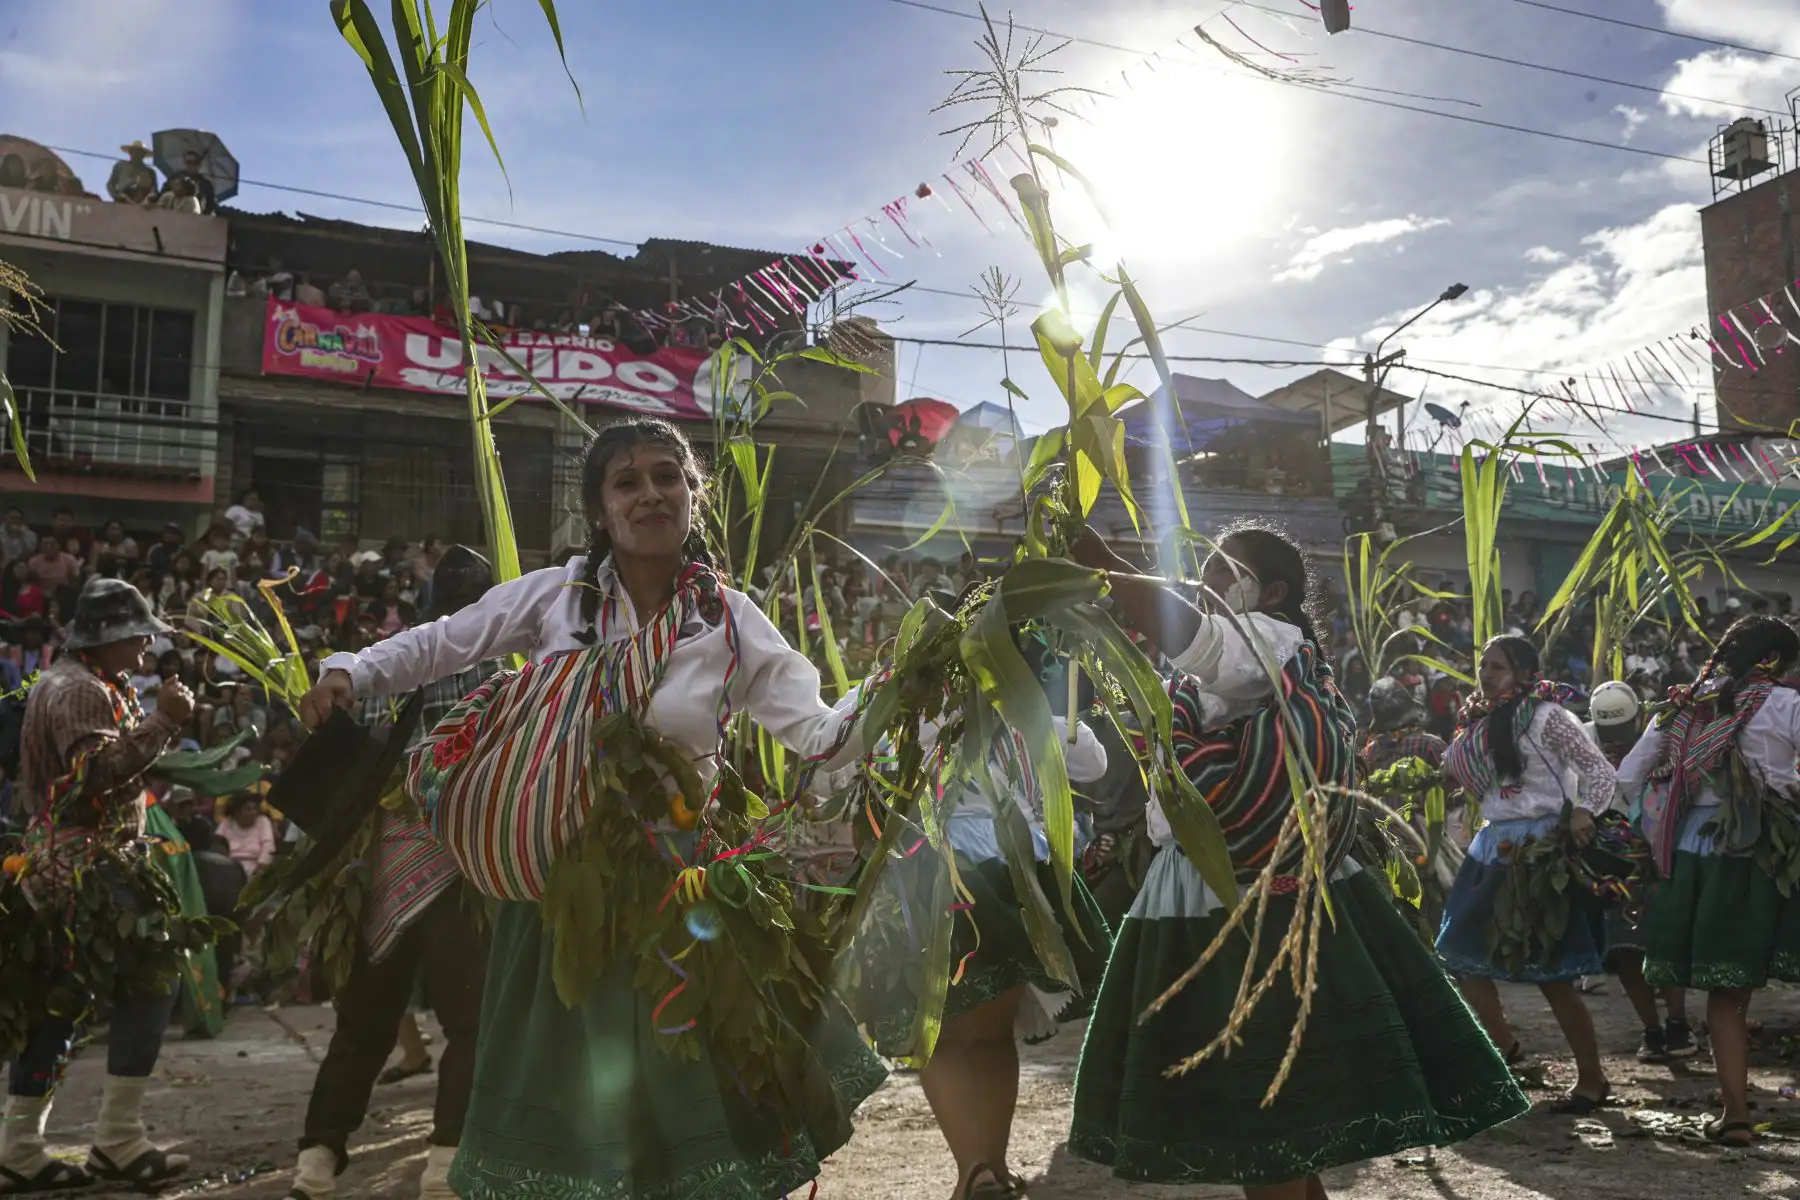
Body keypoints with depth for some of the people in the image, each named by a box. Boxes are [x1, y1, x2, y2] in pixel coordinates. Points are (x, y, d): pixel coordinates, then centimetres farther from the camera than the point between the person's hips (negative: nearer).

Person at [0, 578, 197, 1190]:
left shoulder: (64, 683, 22)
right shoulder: (79, 691, -12)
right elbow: (99, 768, -26)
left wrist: (158, 723, 10)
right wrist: (162, 721, -23)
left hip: (61, 867, 11)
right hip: (89, 868, -11)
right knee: (150, 986, -10)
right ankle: (118, 1141, -6)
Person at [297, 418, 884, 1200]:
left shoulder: (728, 621, -7)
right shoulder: (552, 595, -7)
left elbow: (821, 738, -13)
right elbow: (436, 645, 4)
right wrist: (349, 674, -10)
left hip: (676, 879, 0)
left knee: (679, 1090, 12)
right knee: (562, 1083, 15)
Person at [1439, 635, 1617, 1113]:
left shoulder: (1545, 716, -11)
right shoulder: (1481, 721, 10)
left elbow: (1599, 769, -13)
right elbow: (1467, 777, 22)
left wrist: (1584, 811, -26)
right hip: (1495, 847, 8)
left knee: (1550, 972, -3)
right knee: (1464, 953, 8)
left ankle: (1592, 1078, 14)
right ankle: (1504, 1046, 26)